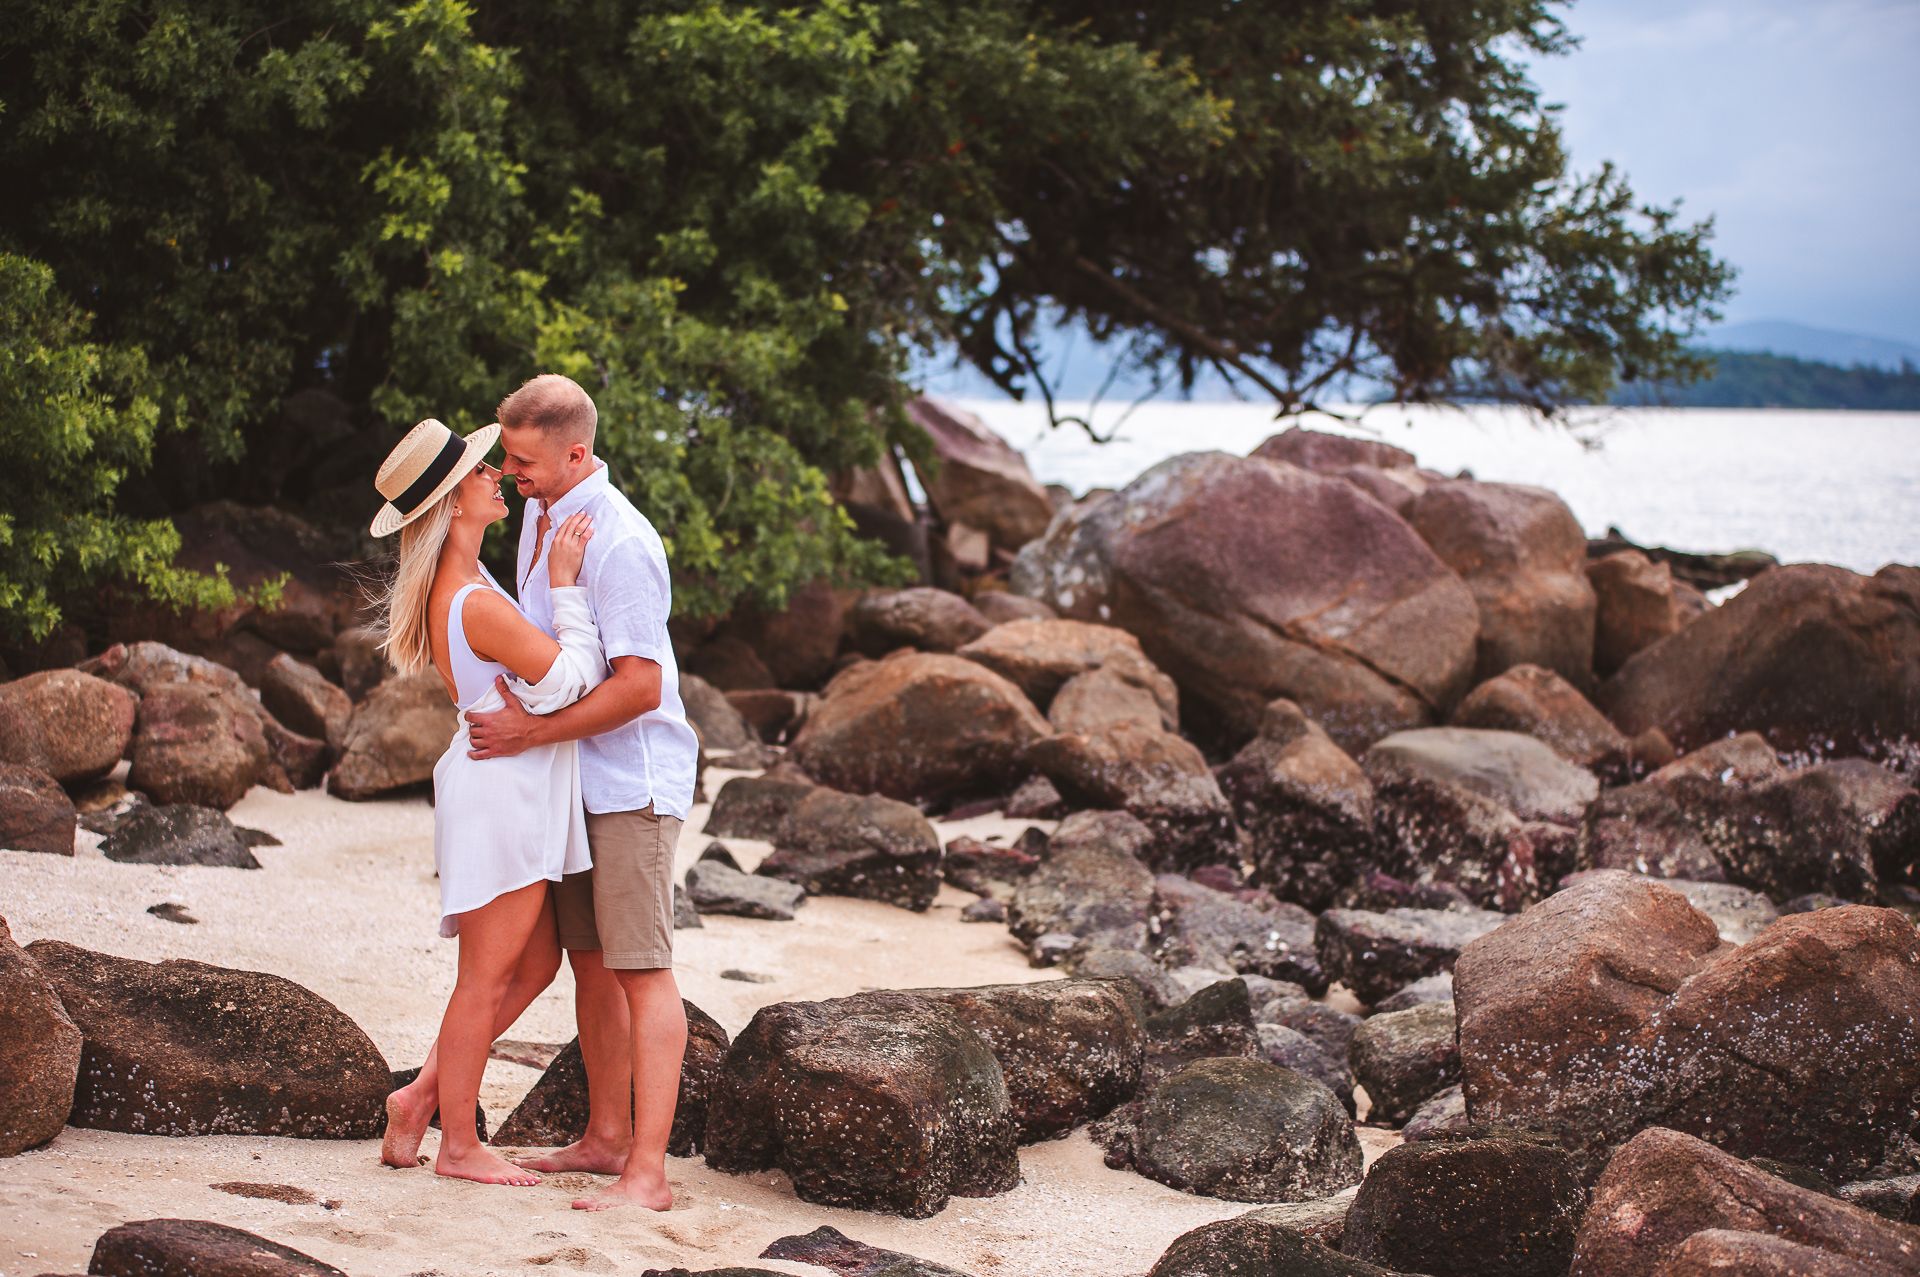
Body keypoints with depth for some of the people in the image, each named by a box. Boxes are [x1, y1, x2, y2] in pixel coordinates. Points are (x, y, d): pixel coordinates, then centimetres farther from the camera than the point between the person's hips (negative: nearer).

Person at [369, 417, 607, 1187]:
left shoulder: (453, 584, 8)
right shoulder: (476, 604, -23)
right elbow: (572, 678, -18)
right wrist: (566, 583, -14)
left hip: (511, 788, 10)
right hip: (504, 786, -10)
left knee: (536, 963, 17)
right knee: (488, 976, 1)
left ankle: (422, 1096, 22)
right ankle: (459, 1145, 13)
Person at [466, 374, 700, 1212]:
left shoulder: (619, 543, -20)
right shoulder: (541, 515, 10)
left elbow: (639, 687, -24)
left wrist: (530, 733, -19)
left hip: (632, 781, -9)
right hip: (574, 780, 9)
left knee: (640, 969, -9)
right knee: (588, 959, 14)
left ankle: (647, 1172, -10)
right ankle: (607, 1136, 25)